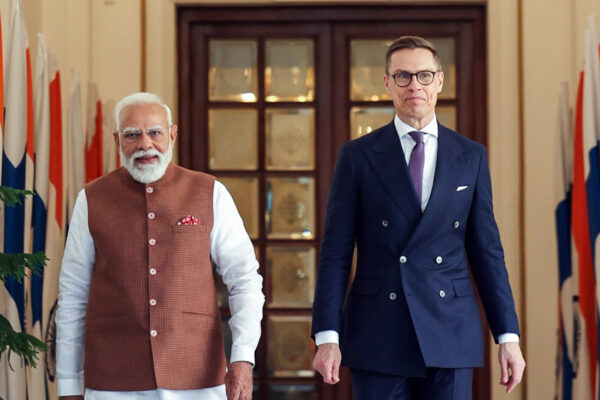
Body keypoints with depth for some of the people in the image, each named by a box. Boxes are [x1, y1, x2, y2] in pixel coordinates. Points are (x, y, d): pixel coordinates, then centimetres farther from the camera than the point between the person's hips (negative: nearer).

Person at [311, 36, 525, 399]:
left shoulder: (471, 157, 9)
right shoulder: (358, 156, 3)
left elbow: (487, 250, 9)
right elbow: (336, 252, 1)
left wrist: (508, 336, 3)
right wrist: (327, 336, -8)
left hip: (450, 338, 1)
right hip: (377, 339, -1)